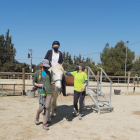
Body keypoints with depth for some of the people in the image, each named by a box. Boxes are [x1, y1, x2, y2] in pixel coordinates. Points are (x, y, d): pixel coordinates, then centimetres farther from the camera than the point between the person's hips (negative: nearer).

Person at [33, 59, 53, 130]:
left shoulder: (48, 72, 10)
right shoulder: (37, 73, 1)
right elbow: (34, 82, 7)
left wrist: (52, 83, 0)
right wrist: (38, 85, -11)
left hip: (49, 92, 3)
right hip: (41, 92, -3)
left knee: (47, 108, 2)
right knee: (41, 108, -3)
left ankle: (44, 124, 13)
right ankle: (37, 117, 32)